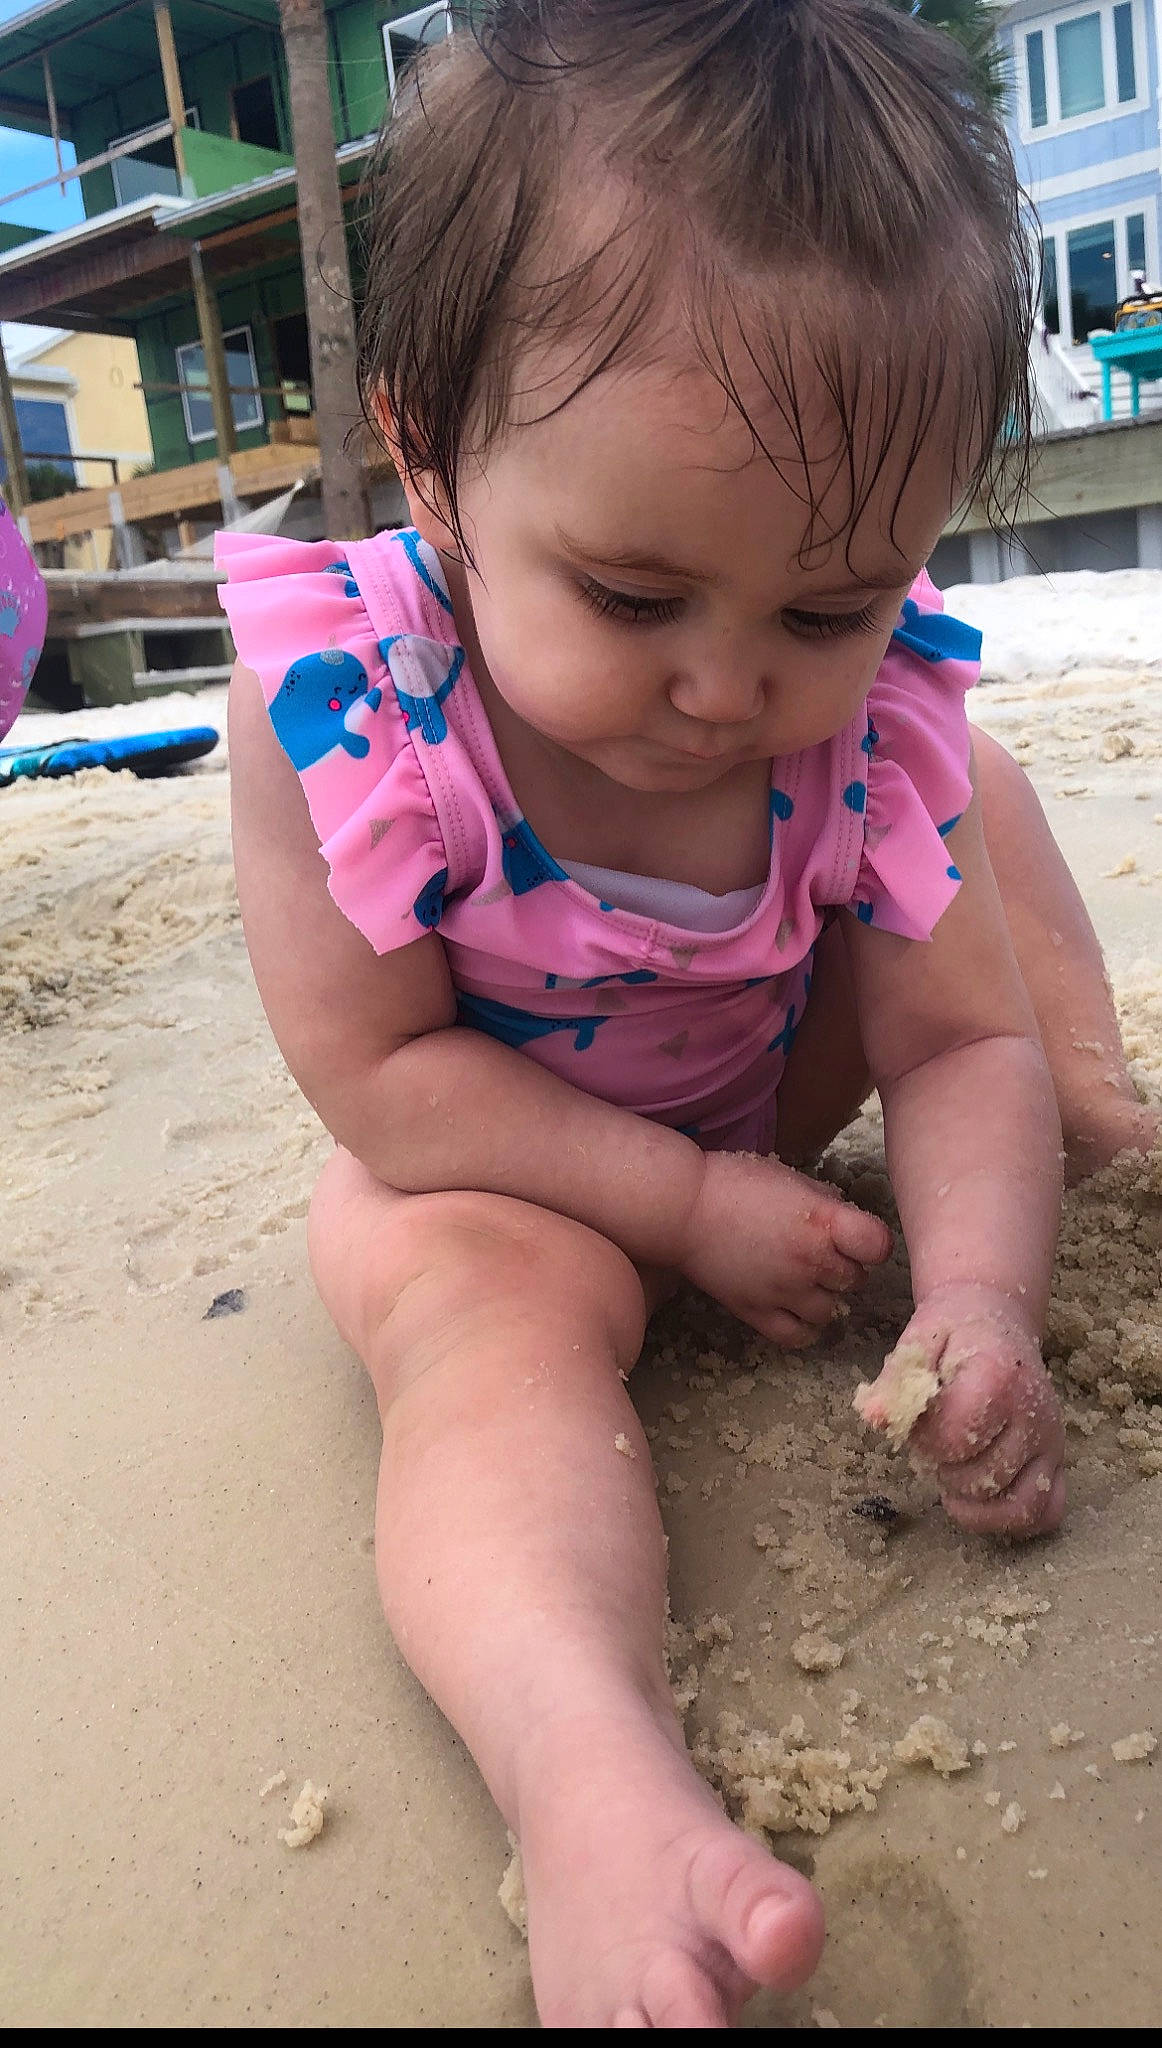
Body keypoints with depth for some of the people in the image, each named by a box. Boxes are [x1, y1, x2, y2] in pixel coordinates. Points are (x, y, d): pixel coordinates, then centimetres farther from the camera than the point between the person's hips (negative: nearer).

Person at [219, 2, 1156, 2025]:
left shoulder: (875, 719, -22)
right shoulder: (336, 703, -31)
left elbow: (957, 1048, -16)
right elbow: (380, 1075, -27)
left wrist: (980, 1296, -34)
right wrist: (694, 1203, -27)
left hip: (764, 1108, 4)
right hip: (489, 1162, -3)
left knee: (979, 797, 6)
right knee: (486, 1312, -38)